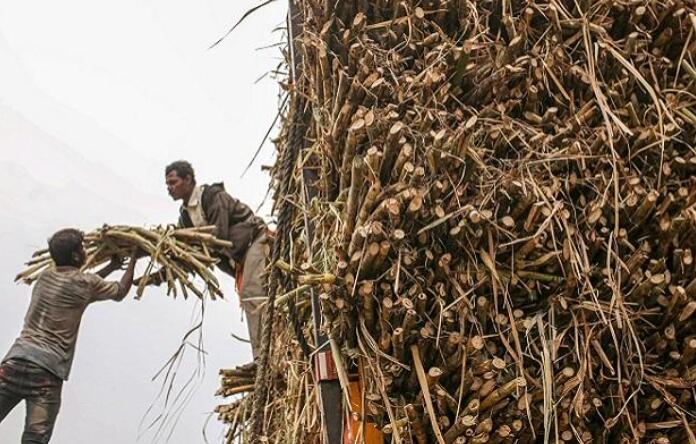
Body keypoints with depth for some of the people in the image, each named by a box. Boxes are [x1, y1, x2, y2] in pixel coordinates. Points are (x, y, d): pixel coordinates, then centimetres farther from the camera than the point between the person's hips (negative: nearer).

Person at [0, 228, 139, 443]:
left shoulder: (45, 276, 20)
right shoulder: (85, 282, 2)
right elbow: (120, 292, 20)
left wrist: (110, 267, 46)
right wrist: (133, 258, 31)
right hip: (47, 370, -5)